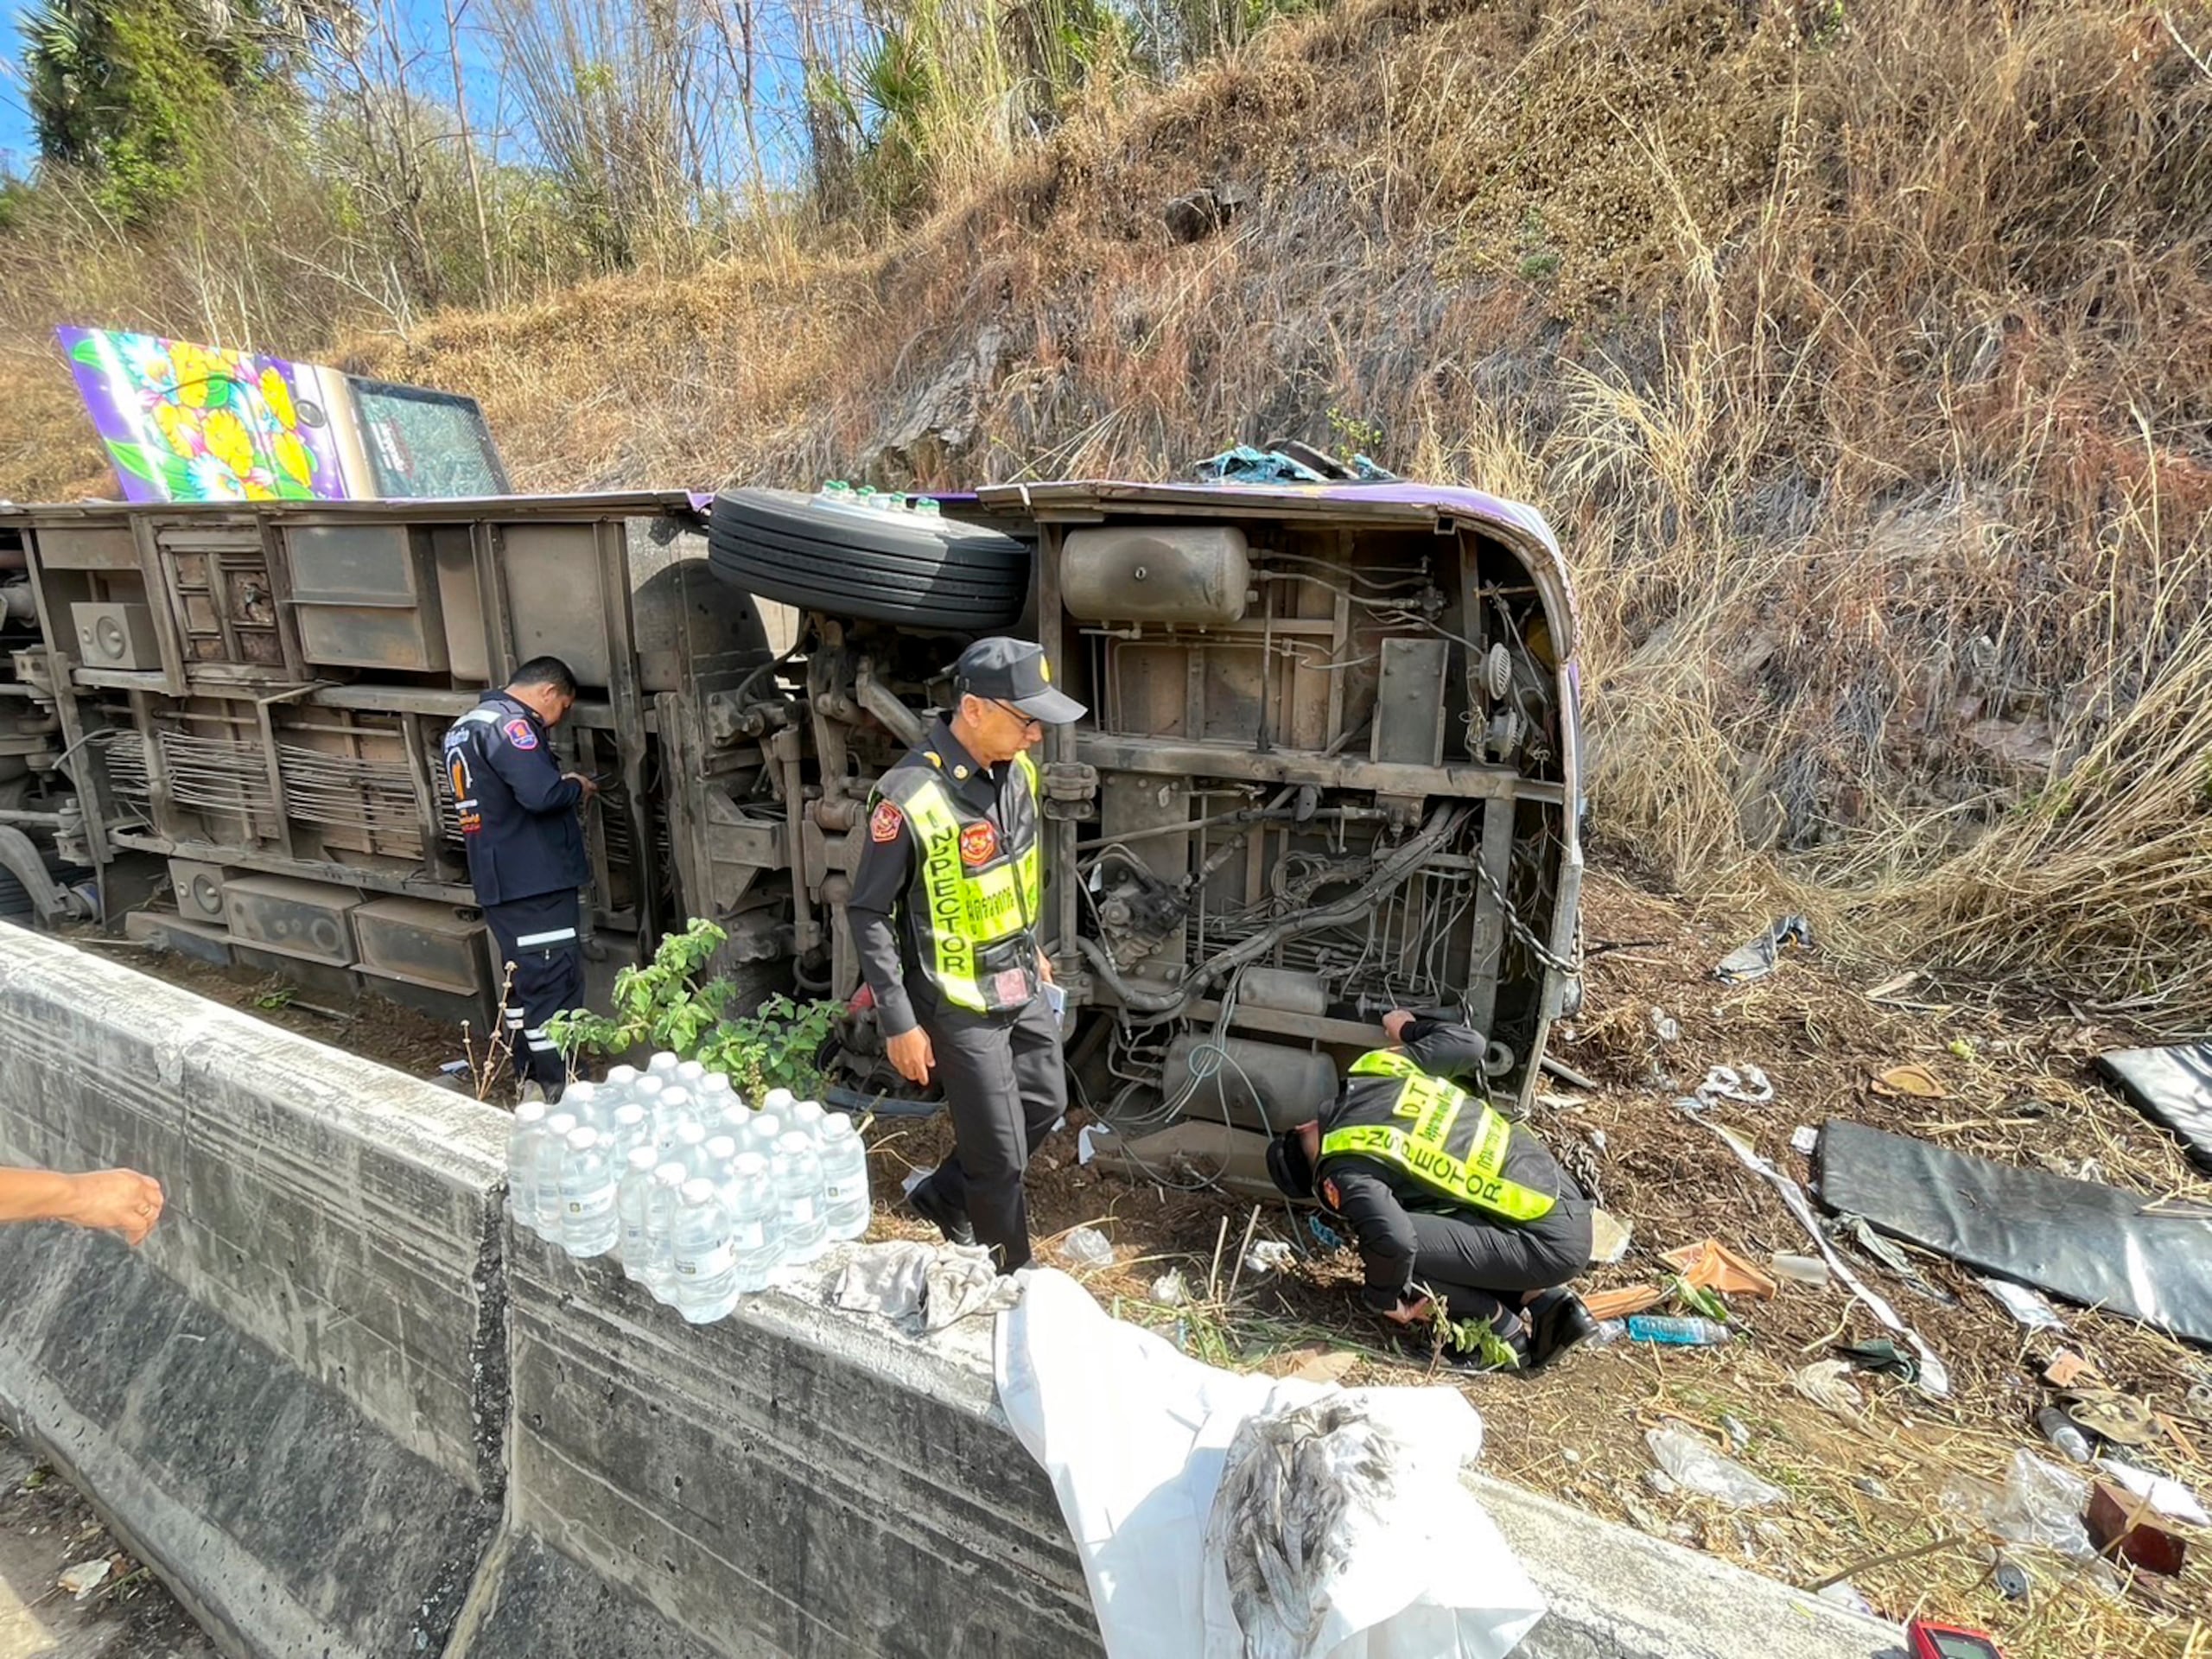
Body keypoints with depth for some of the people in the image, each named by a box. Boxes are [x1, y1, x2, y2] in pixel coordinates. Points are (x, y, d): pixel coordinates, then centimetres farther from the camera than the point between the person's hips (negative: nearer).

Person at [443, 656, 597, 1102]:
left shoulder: (464, 726, 18)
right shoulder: (510, 723, -15)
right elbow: (540, 794, -27)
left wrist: (559, 782, 15)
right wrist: (576, 788, -8)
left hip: (498, 881, 10)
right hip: (535, 880, -10)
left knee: (523, 981, 17)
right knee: (555, 984, -5)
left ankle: (533, 1081, 27)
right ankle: (564, 1094, 0)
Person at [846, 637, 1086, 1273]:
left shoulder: (1016, 769, -4)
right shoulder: (910, 797, -27)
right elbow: (867, 913, -18)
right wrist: (899, 1022, -17)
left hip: (1021, 982, 8)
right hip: (961, 1001, -7)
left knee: (1044, 1103, 23)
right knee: (1001, 1153, 6)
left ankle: (945, 1196, 44)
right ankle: (1011, 1282, 31)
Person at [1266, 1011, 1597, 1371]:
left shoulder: (1344, 1171, -14)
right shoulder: (1375, 1067, 5)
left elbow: (1394, 1242, -29)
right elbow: (1469, 1042, 13)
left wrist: (1383, 1299, -7)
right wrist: (1410, 1029, 32)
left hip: (1551, 1243, -9)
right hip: (1564, 1199, 9)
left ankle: (1505, 1330, 3)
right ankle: (1546, 1303, 15)